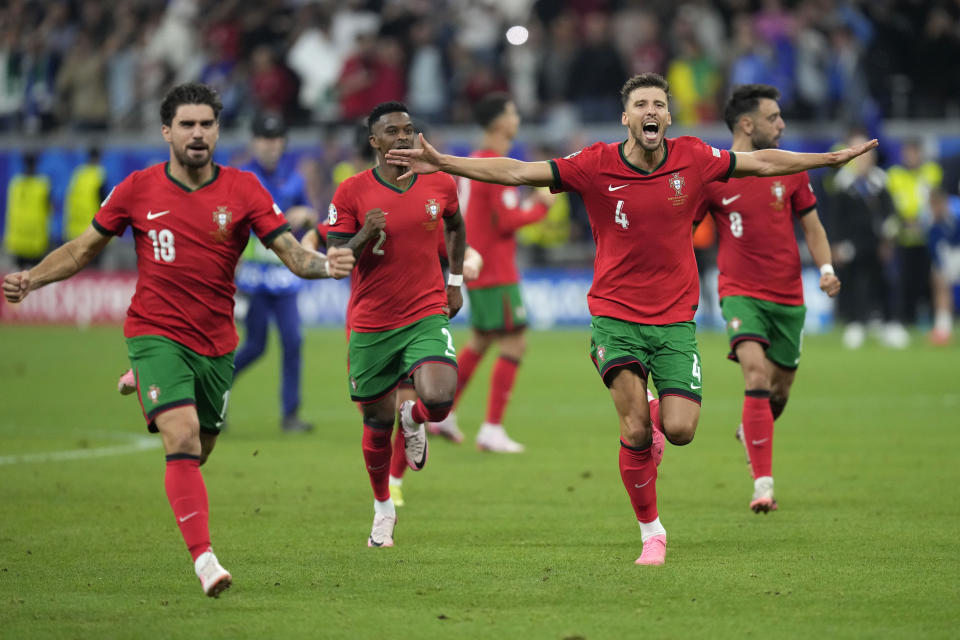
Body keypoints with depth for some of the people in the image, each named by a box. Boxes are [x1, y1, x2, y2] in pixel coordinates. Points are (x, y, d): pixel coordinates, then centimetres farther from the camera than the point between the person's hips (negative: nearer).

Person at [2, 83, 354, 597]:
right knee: (183, 440, -22)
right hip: (156, 334, -3)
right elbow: (84, 248, 7)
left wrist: (326, 264, -29)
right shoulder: (138, 190, -3)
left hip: (215, 342, 3)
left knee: (198, 453, 15)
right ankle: (204, 559, -24)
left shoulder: (243, 190, -3)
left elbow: (292, 254, -7)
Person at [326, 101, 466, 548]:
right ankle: (383, 509, 32)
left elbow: (456, 226, 23)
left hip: (426, 315, 1)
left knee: (439, 399, -23)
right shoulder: (352, 192, -7)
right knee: (377, 424, 8)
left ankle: (413, 419, 15)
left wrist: (455, 280, 19)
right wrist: (363, 238, -24)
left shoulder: (440, 184, 1)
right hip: (370, 324, -1)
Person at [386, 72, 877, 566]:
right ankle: (651, 532, 6)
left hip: (675, 317, 1)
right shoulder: (597, 165, -6)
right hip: (615, 313, -1)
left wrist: (832, 158, 14)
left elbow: (762, 162, 11)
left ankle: (654, 424, 26)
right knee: (636, 430, -12)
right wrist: (443, 163, -12)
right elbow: (517, 172, -6)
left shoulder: (693, 159, -1)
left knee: (680, 430, -12)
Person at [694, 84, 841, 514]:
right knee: (757, 376, -23)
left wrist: (826, 269, -4)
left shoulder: (790, 169, 4)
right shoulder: (712, 175, -6)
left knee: (779, 389, 11)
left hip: (788, 296, 4)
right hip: (741, 292, -4)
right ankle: (763, 485, -24)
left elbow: (811, 226, 11)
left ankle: (750, 432, 48)